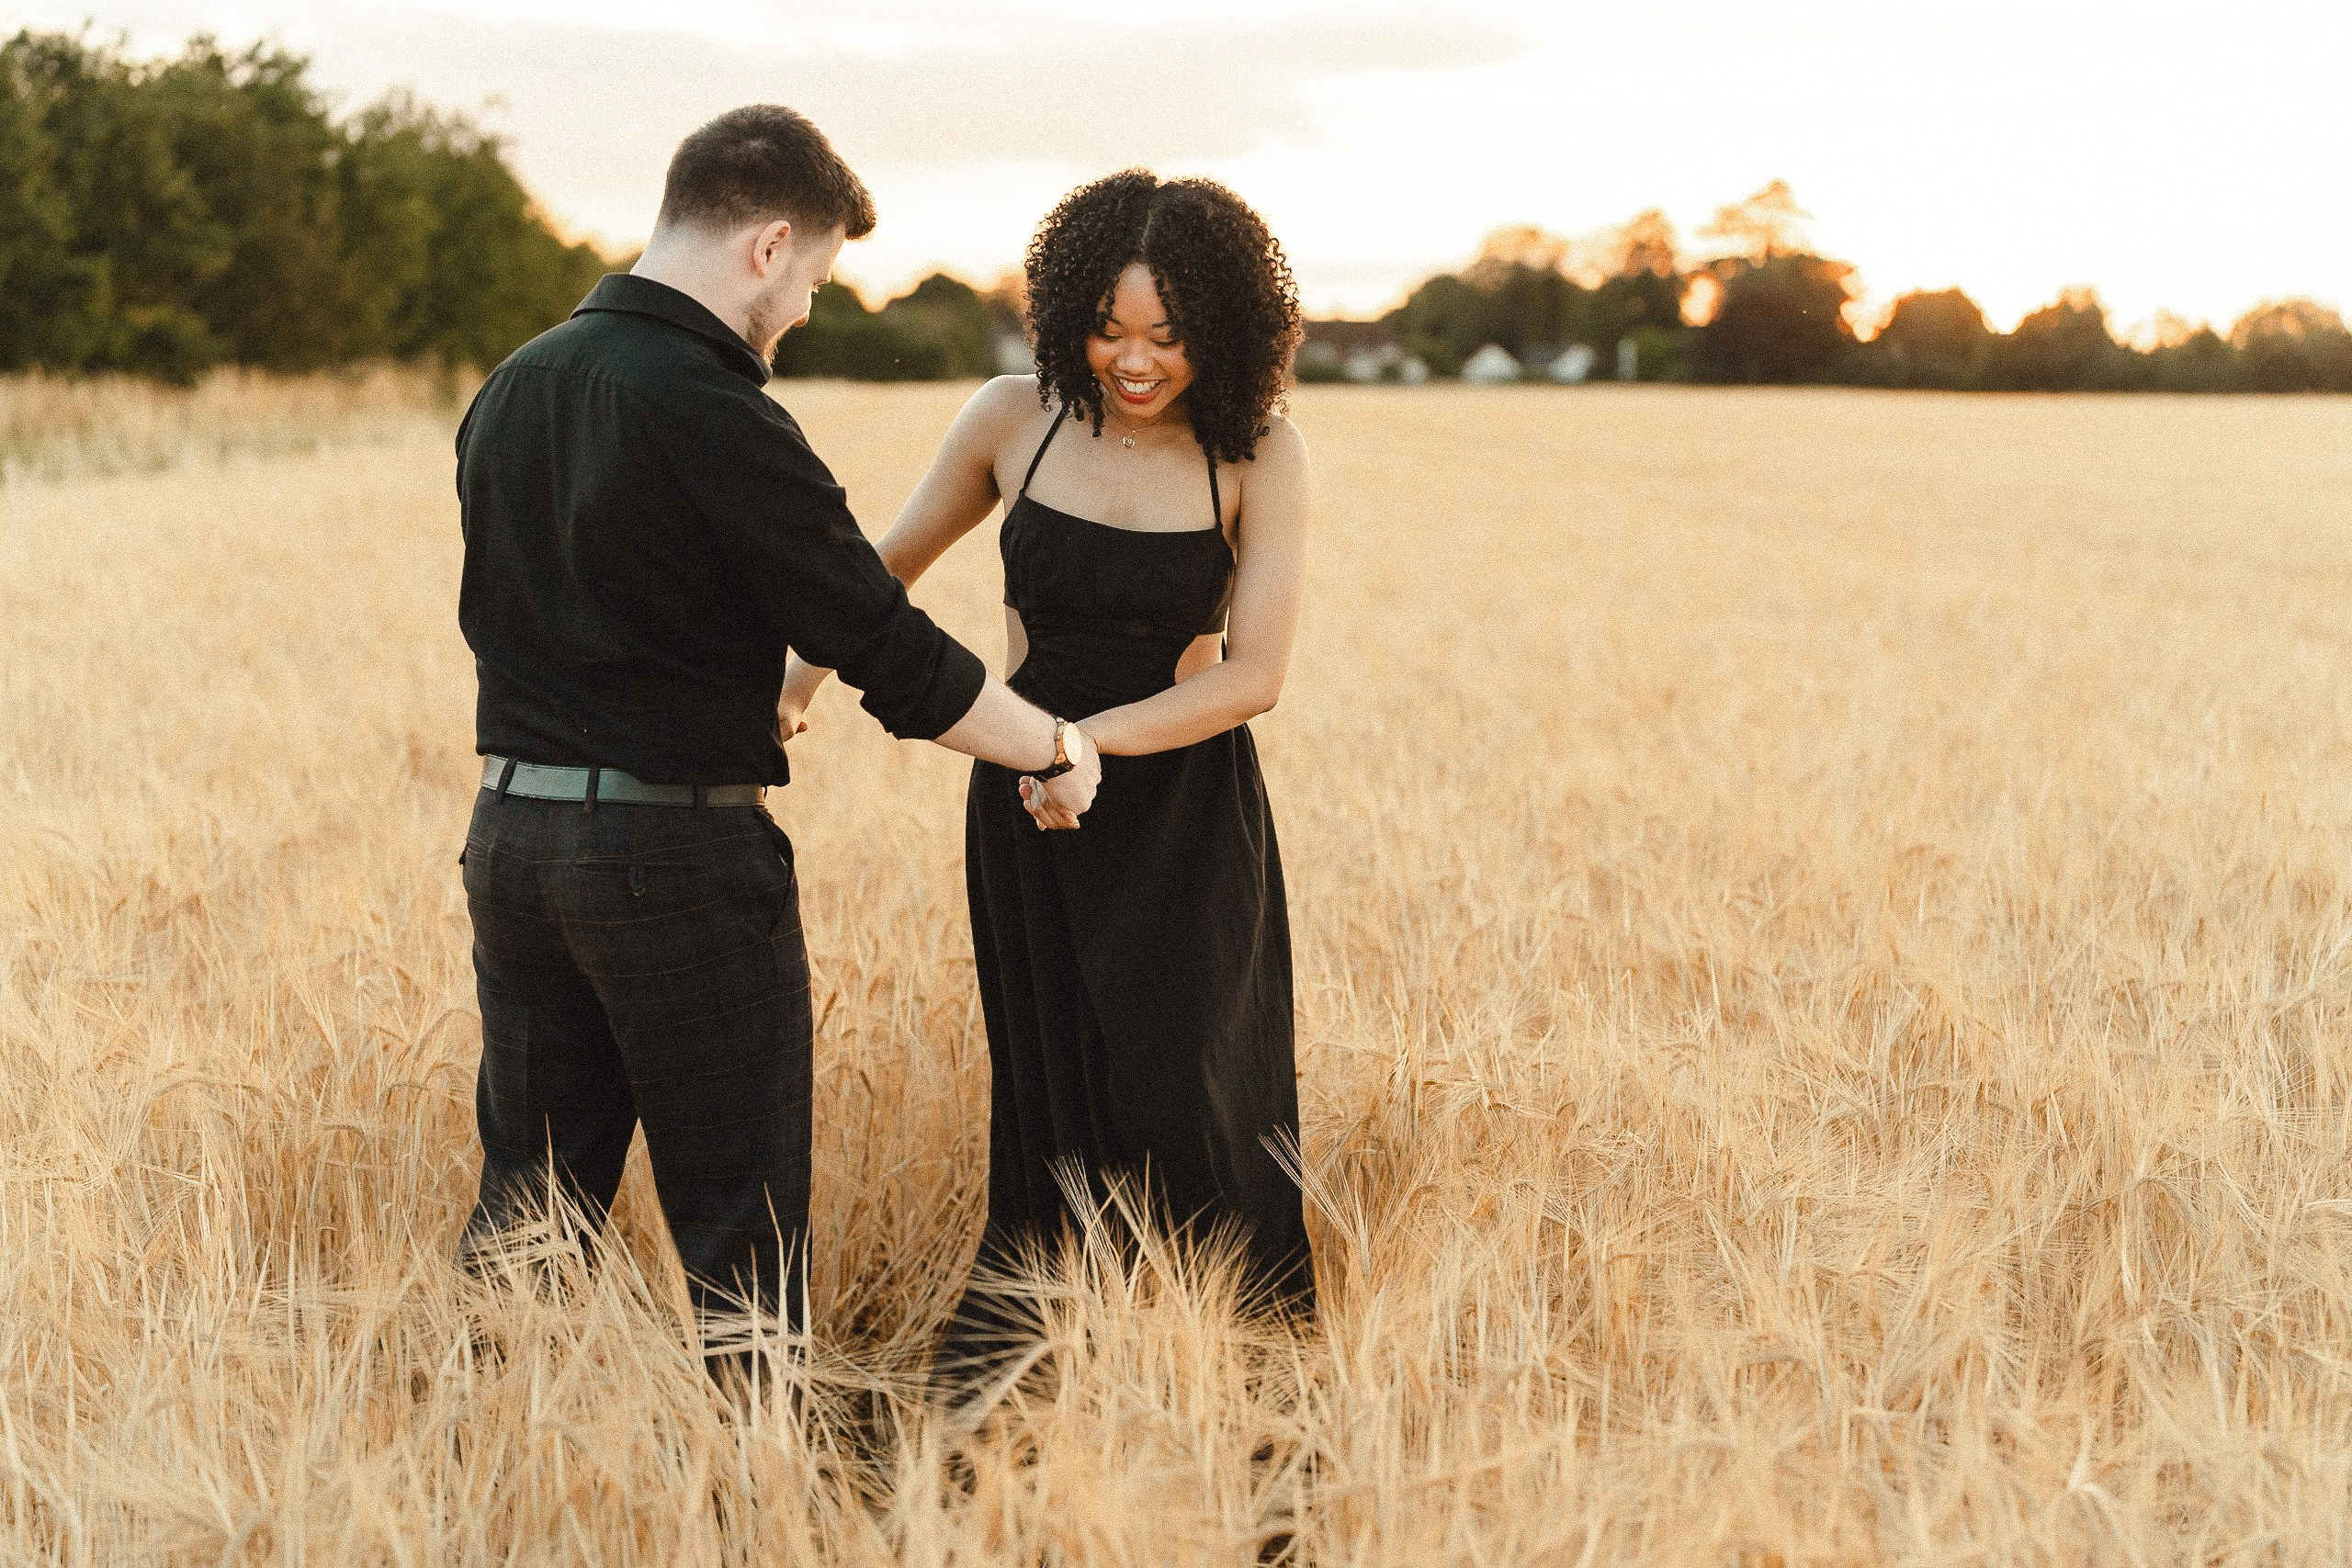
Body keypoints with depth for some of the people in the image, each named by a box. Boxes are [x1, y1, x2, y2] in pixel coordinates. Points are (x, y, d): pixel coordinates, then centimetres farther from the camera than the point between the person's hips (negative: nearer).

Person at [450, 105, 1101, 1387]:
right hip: (676, 849, -8)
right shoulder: (713, 417, -17)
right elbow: (891, 655, -16)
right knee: (740, 1229, 3)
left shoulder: (509, 389, 8)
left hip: (511, 829, 8)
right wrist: (1055, 745, 0)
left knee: (528, 1201, 16)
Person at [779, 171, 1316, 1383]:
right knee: (1049, 1110, 7)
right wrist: (795, 683, 2)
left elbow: (1253, 677, -14)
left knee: (1176, 1100, -8)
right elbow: (887, 569, 13)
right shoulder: (1014, 420, -3)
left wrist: (1092, 735, -25)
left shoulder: (1258, 456, -9)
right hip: (1027, 803, 2)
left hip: (1186, 813, -2)